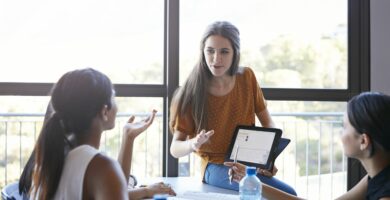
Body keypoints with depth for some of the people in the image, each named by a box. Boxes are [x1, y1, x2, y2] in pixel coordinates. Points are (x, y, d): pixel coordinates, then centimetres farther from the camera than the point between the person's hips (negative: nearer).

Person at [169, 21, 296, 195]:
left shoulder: (247, 77, 0)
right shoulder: (192, 92, -10)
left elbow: (267, 122, 9)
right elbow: (175, 148, -9)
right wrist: (192, 144, -33)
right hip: (216, 166, -4)